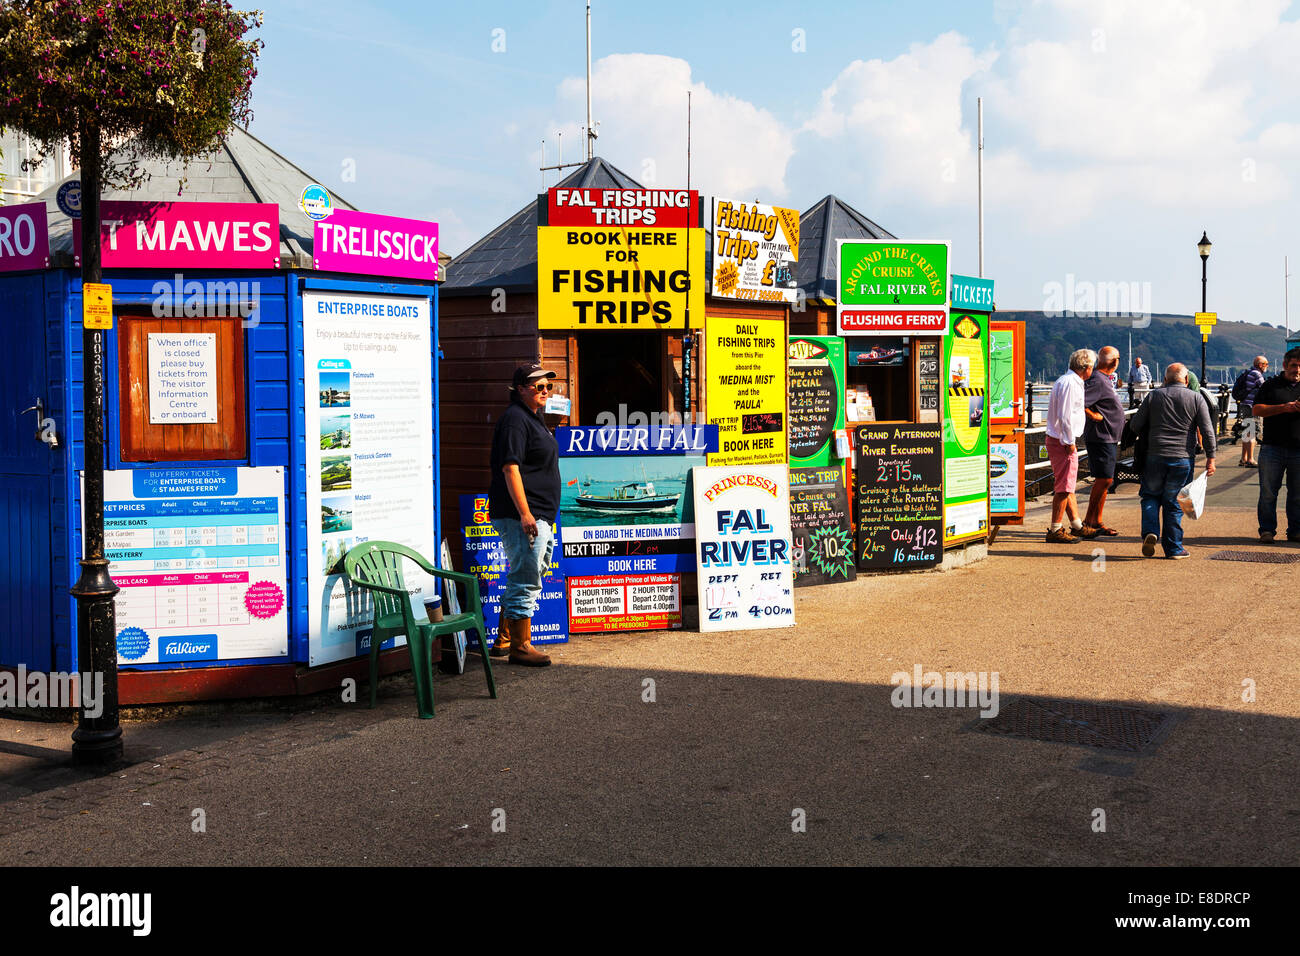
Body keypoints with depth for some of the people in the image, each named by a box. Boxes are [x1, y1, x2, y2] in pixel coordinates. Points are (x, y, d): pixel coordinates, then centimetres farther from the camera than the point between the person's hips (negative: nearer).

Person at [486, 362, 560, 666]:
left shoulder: (533, 418, 18)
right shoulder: (515, 419, -13)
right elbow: (510, 467, -20)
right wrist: (525, 513, -24)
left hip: (538, 515, 11)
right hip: (521, 515, -11)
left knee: (521, 580, 17)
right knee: (525, 582, -5)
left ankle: (503, 641, 26)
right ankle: (520, 647, 3)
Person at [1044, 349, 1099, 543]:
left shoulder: (1065, 380, 16)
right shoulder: (1070, 383, -16)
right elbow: (1065, 417, -21)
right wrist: (1070, 443, -18)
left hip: (1055, 440, 11)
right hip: (1063, 442, -11)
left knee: (1067, 485, 15)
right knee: (1064, 487, -7)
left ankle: (1077, 526, 23)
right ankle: (1055, 531, -4)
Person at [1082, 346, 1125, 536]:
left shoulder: (1106, 379, 15)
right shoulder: (1098, 381, -18)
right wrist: (1094, 416, -19)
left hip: (1109, 439, 10)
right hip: (1101, 438, -10)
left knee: (1105, 481, 12)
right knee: (1104, 479, -10)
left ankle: (1097, 522, 16)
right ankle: (1089, 521, -3)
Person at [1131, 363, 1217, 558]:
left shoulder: (1153, 396, 5)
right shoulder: (1196, 399, 3)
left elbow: (1136, 425, 6)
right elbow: (1207, 431, -2)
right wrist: (1210, 458, 3)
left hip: (1155, 456, 0)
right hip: (1183, 459, 0)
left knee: (1151, 495, 15)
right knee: (1173, 502, 6)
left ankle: (1150, 531, -6)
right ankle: (1173, 547, 10)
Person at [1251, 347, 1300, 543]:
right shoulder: (1271, 385, 8)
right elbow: (1256, 409, -2)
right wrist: (1284, 408, -13)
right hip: (1273, 447, -1)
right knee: (1268, 492, 1)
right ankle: (1267, 530, 9)